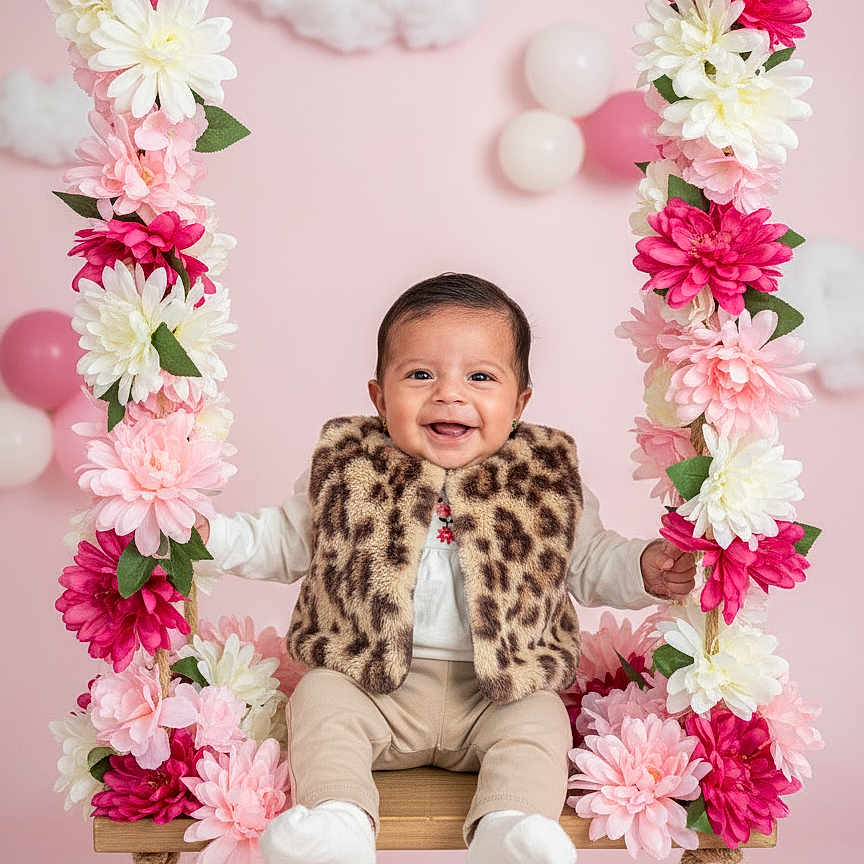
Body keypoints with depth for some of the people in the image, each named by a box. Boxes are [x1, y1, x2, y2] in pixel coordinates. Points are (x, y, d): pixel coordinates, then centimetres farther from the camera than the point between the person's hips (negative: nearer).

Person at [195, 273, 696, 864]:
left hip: (502, 690, 0)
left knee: (539, 721, -22)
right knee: (320, 698, -22)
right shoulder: (349, 471, 0)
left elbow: (588, 561, 10)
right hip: (368, 682, 0)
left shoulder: (546, 482, 0)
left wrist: (644, 571, -9)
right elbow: (285, 542, 12)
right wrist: (210, 533, -2)